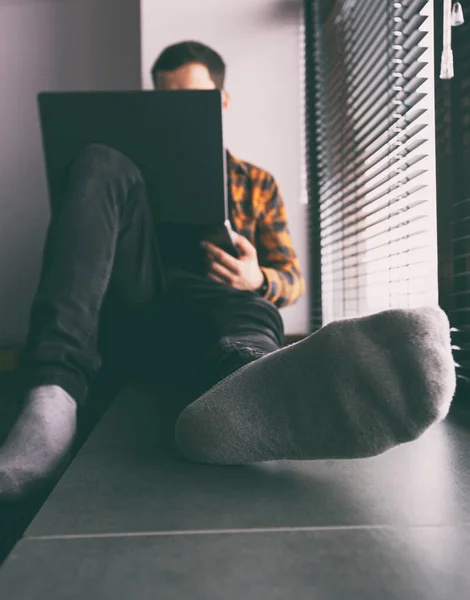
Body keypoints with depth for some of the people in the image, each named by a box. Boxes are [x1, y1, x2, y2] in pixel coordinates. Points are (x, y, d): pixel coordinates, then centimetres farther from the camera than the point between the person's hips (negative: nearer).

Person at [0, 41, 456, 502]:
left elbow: (292, 279, 19)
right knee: (98, 163, -21)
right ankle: (54, 393, -42)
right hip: (127, 306, 1)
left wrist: (257, 281, -8)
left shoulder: (256, 184, 27)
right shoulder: (133, 166, 28)